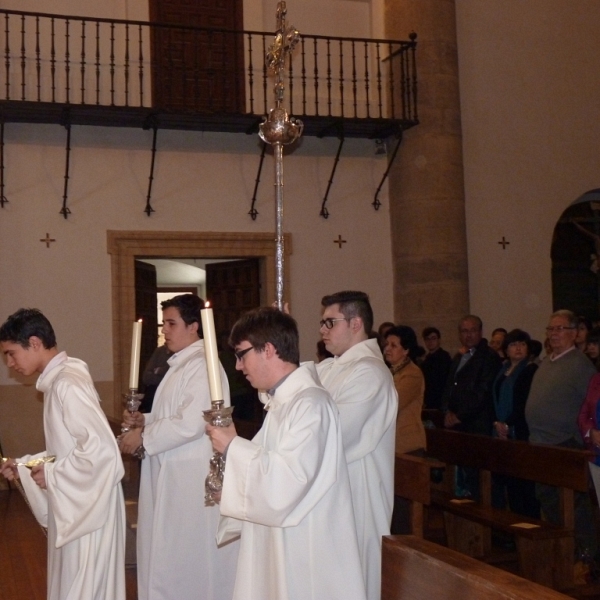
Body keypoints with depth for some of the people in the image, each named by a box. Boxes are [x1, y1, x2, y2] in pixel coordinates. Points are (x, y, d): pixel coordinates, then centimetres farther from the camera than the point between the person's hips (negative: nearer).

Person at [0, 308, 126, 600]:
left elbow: (101, 448, -28)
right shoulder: (59, 379, 10)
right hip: (73, 506, 9)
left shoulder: (67, 384, -21)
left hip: (86, 507, -9)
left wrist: (52, 474, -17)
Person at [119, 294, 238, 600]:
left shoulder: (202, 365, -17)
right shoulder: (180, 364, 14)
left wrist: (142, 437, -14)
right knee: (169, 555, 16)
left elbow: (191, 423, -25)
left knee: (191, 557, 1)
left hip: (192, 478, -10)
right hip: (173, 475, 10)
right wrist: (144, 420, 5)